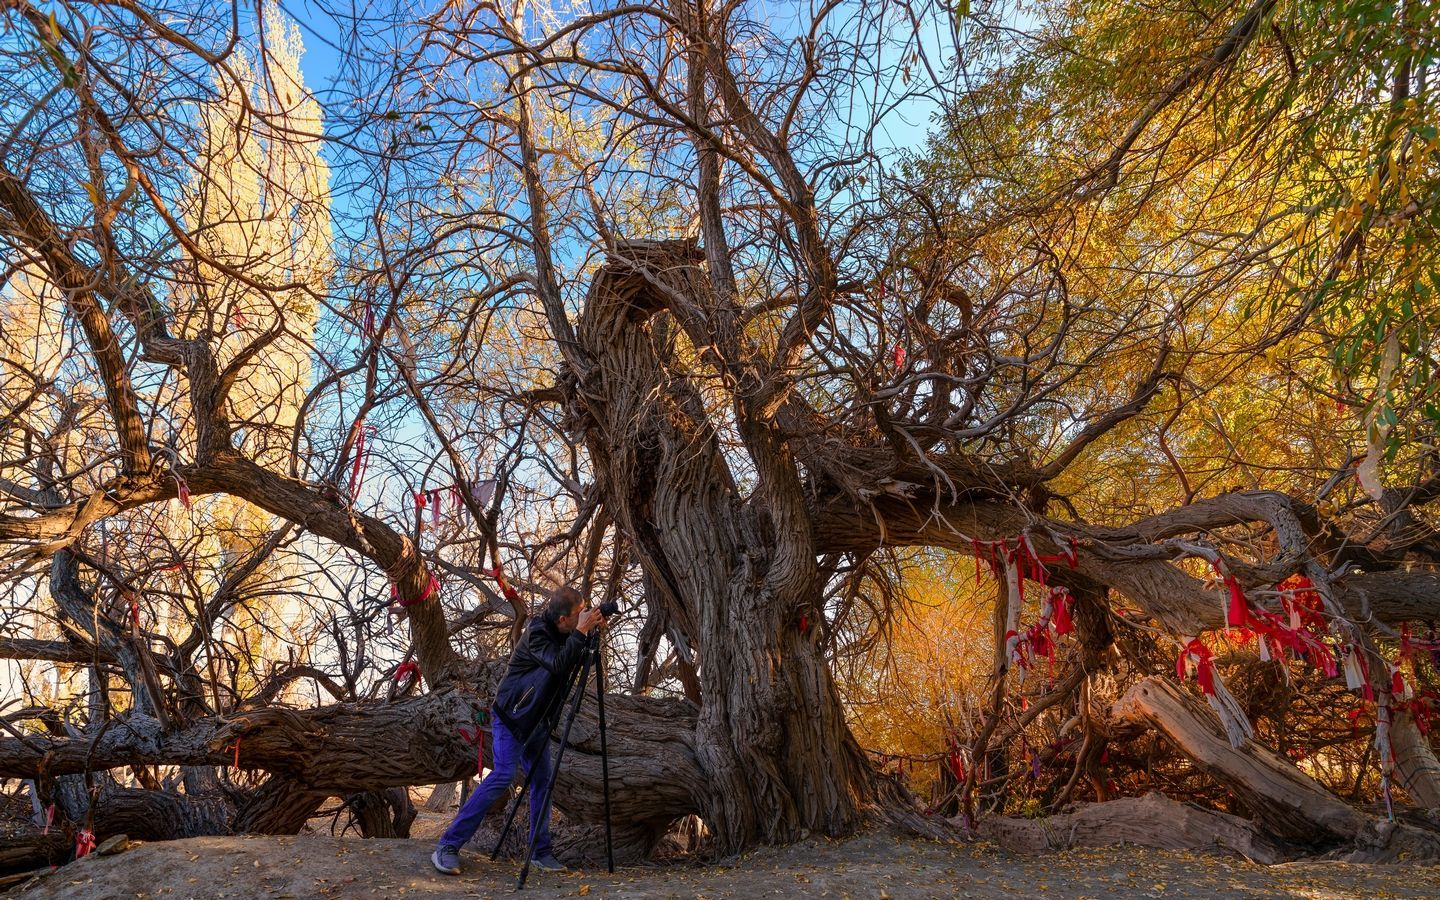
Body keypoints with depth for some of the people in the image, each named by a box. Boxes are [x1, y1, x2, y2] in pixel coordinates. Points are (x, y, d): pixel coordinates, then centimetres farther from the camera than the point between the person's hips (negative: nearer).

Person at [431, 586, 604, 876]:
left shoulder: (563, 634, 0)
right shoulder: (537, 632, -23)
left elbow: (577, 662, 9)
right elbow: (559, 665, -36)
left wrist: (592, 632, -7)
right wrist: (581, 631, -33)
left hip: (536, 720, 8)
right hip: (510, 716, -8)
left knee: (542, 781, 5)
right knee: (503, 775, -17)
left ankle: (541, 852, 13)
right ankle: (447, 846, -11)